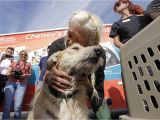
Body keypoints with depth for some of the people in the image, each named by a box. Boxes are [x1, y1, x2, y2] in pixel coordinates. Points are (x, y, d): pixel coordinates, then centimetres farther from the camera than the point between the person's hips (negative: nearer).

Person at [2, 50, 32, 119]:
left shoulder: (28, 65, 18)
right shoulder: (13, 63, 19)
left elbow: (29, 74, 13)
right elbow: (8, 73, 15)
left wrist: (25, 75, -8)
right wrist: (11, 74, -7)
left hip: (22, 84, -1)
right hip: (10, 83, 1)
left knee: (18, 107, -11)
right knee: (7, 105, -8)